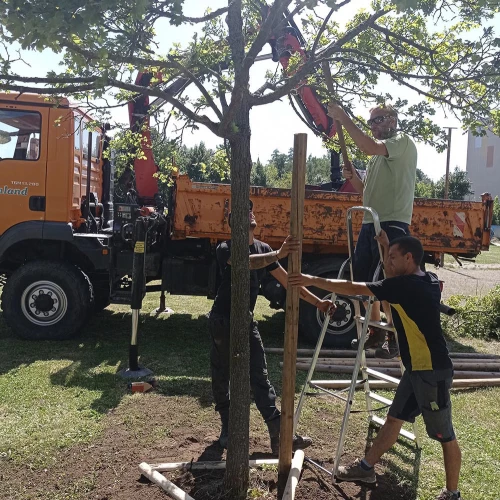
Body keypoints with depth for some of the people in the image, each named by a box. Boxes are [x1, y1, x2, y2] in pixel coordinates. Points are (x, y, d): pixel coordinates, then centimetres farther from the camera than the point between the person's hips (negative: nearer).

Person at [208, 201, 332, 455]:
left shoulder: (263, 249, 4)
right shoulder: (225, 249, -14)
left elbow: (287, 280, 5)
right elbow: (246, 262, -38)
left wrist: (316, 302, 0)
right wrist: (278, 254, -53)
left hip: (246, 320, 5)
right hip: (222, 320, -4)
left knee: (260, 377, -1)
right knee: (221, 376, 7)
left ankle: (279, 435, -3)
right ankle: (227, 428, 24)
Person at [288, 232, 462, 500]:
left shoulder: (407, 286, -22)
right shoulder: (428, 280, 4)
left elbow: (354, 289, -20)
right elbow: (392, 278, 24)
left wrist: (313, 280, -14)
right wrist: (385, 245, 16)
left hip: (433, 371, -10)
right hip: (416, 368, 10)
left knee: (444, 434, 7)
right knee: (394, 419, 17)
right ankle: (366, 468, 30)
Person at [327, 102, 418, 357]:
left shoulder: (403, 142, -4)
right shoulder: (378, 155, 23)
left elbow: (370, 147, -24)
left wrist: (343, 118, -19)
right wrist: (353, 177, 5)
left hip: (392, 224, -9)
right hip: (370, 223, 9)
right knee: (362, 280, 12)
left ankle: (395, 338, 5)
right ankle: (376, 332, 26)